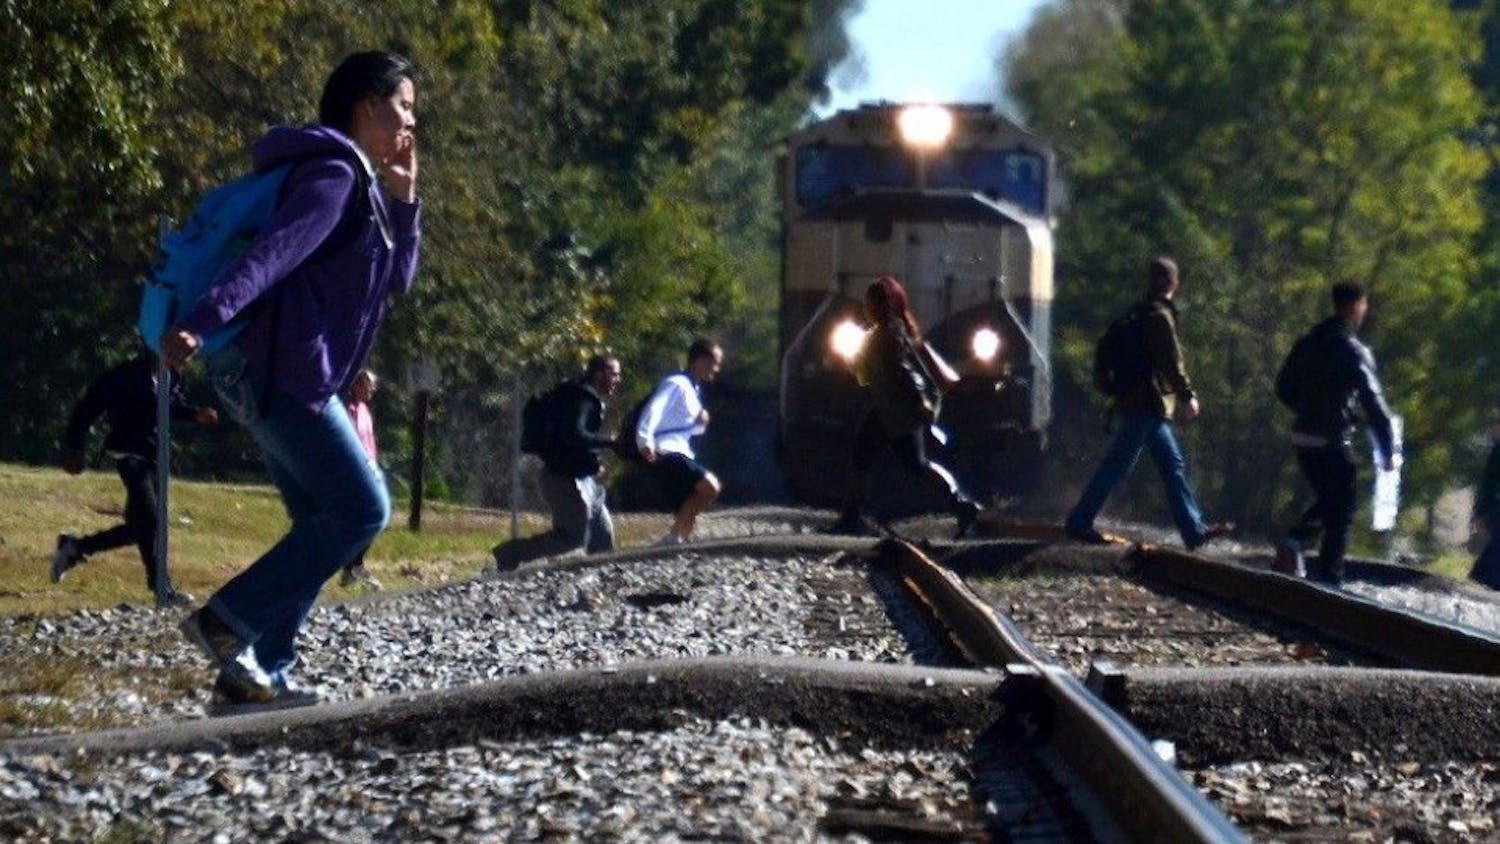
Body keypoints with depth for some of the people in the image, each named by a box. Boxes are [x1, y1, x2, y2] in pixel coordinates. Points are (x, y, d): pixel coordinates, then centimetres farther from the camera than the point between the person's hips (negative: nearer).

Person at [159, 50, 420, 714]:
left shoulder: (363, 186, 20)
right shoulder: (333, 175, -11)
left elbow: (397, 281, 27)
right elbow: (270, 254, -27)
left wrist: (404, 200, 14)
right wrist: (201, 323, -38)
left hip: (282, 377, 11)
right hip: (282, 373, -11)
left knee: (324, 525, 11)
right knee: (362, 509, -10)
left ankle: (256, 676, 7)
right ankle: (227, 620, -10)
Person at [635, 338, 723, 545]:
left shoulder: (693, 390, 21)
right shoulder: (677, 384, -9)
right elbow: (653, 411, -23)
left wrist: (701, 424, 7)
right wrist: (645, 441, -36)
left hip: (679, 454, 10)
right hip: (664, 455, -10)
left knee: (688, 520, 10)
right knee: (710, 486, -25)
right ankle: (674, 537, -22)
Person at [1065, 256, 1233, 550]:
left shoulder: (1141, 314, 15)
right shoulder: (1160, 316, -14)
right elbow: (1172, 360, -19)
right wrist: (1187, 396, -16)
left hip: (1138, 403, 10)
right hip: (1148, 404, -10)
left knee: (1173, 465, 10)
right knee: (1116, 467, -5)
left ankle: (1194, 529, 11)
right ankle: (1079, 522, -2)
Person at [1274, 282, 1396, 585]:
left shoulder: (1307, 344, 8)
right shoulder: (1353, 351, -13)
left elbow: (1284, 389, 14)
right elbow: (1373, 403, -14)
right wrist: (1388, 450, -8)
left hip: (1302, 437, 7)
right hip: (1331, 442, -7)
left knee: (1327, 500, 22)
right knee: (1341, 509, 5)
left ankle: (1294, 542, -1)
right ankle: (1329, 576, 3)